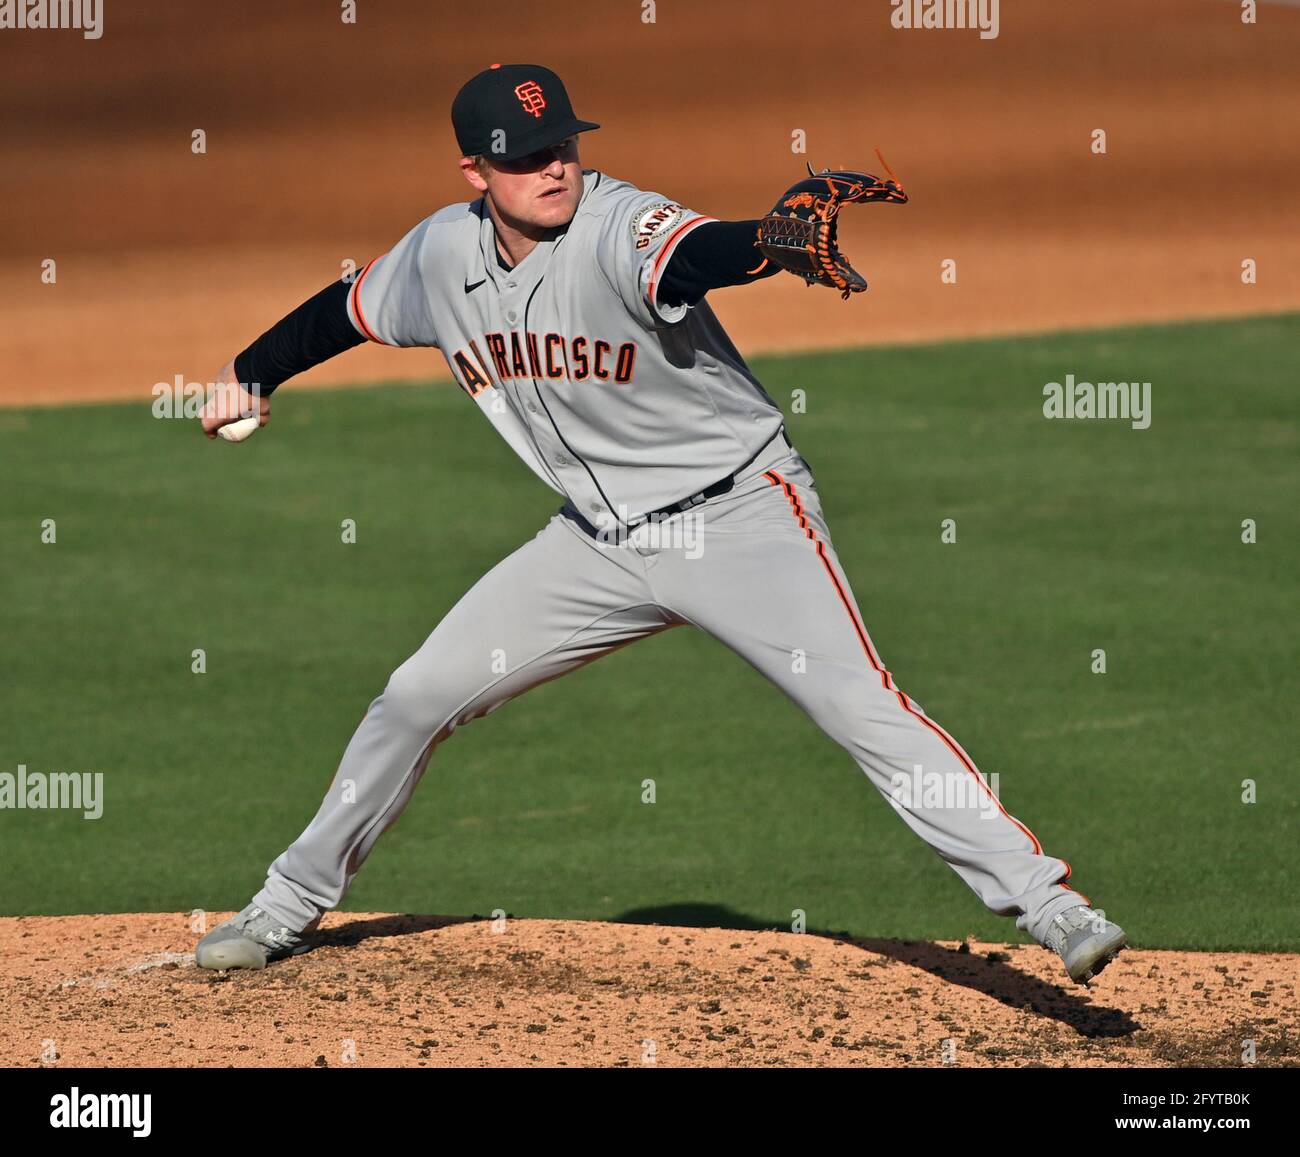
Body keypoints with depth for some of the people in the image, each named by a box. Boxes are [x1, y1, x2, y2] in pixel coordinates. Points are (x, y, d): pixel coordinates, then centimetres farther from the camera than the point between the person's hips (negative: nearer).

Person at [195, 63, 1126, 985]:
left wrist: (779, 242, -67)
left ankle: (1044, 900, -19)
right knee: (419, 697, 6)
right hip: (600, 544, 6)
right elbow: (349, 311, 19)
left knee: (863, 708, -20)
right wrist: (252, 375, 29)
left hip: (738, 516, -6)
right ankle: (290, 909, 24)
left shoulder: (621, 230, -22)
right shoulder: (443, 256, -2)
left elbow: (700, 256, -46)